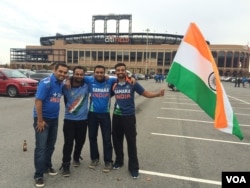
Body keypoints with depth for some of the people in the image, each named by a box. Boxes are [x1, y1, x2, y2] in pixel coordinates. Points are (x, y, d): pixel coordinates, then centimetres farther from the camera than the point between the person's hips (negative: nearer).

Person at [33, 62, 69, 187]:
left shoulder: (61, 84, 3)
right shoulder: (46, 83, -19)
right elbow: (38, 101, -21)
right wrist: (40, 120, -20)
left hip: (54, 119, 7)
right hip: (42, 119, -7)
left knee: (50, 145, 17)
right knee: (41, 147, -2)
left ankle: (47, 166, 36)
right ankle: (38, 175, 12)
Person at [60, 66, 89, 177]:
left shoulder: (87, 86, -5)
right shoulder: (66, 87, -7)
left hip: (83, 120, 2)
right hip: (69, 120, -2)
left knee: (80, 141, 16)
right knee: (68, 143, -2)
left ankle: (76, 158, 42)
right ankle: (65, 165, 12)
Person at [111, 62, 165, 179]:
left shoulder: (132, 83, -7)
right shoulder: (114, 84, 3)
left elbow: (146, 93, -7)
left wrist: (158, 94, -22)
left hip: (129, 116, -3)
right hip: (116, 116, 4)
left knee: (131, 142, 2)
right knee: (117, 140, 15)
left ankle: (133, 167, 17)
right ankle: (119, 161, 37)